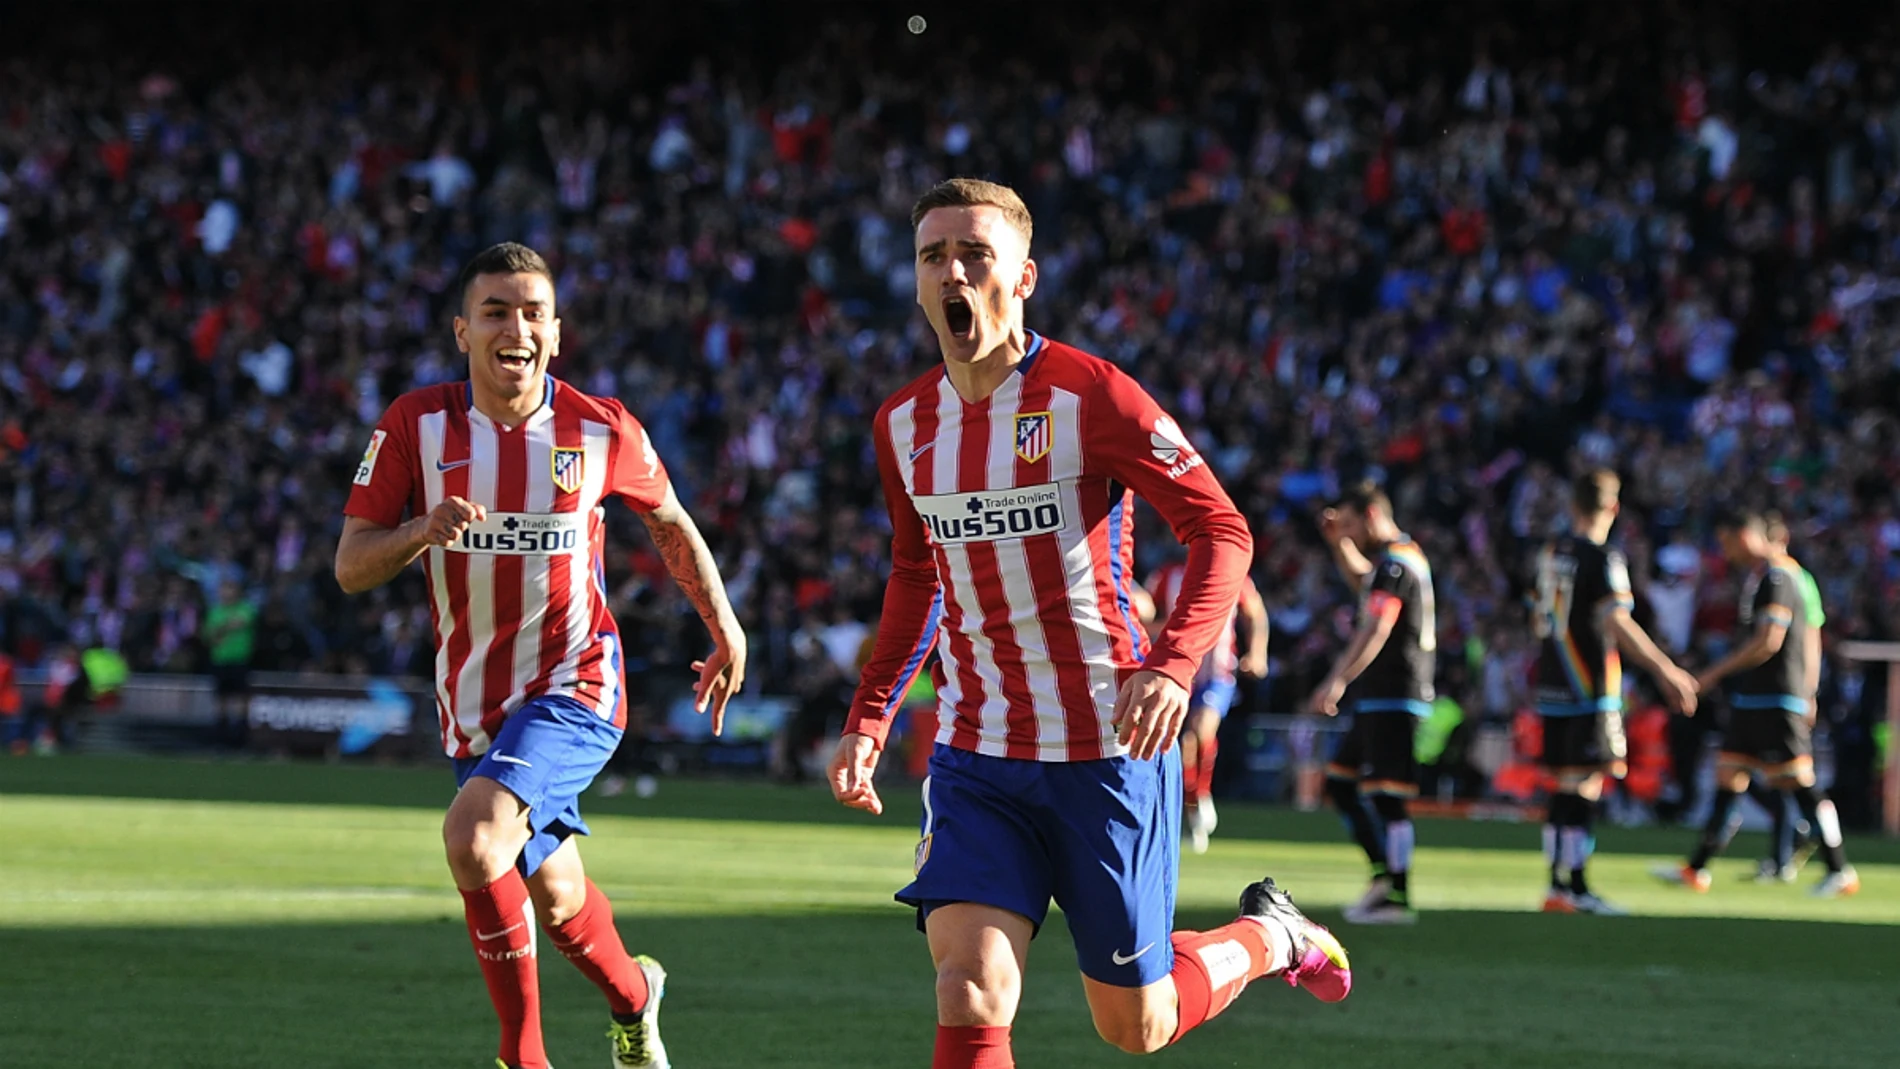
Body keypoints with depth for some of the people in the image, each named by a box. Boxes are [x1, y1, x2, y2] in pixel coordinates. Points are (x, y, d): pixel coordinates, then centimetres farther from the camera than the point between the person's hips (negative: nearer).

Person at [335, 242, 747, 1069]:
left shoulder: (600, 432, -7)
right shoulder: (416, 425, -6)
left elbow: (668, 521, 13)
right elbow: (350, 568, -7)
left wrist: (725, 630, 12)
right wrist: (422, 531, -26)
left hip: (576, 684, -3)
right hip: (473, 705, 3)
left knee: (474, 835, -28)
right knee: (555, 901, 17)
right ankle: (632, 995, 51)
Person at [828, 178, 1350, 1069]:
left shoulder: (1089, 395, -12)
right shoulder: (903, 424, 6)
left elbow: (1222, 532, -13)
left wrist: (1172, 667, -29)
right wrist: (867, 719, 13)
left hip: (1108, 750, -4)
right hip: (974, 760, 4)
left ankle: (1269, 937, 38)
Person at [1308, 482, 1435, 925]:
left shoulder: (1394, 564, -15)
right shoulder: (1406, 554, 17)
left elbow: (1376, 630, -28)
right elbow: (1361, 578, 40)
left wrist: (1339, 680, -35)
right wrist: (1338, 543, 24)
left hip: (1392, 697, -11)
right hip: (1378, 699, 11)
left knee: (1388, 796, -9)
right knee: (1339, 781, 15)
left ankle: (1398, 897, -7)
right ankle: (1383, 872, 16)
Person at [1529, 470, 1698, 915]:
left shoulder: (1552, 554, 12)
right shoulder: (1603, 560, -12)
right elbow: (1617, 623, -23)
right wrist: (1665, 670, -23)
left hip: (1554, 690, 8)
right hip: (1591, 692, -8)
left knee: (1564, 786, 12)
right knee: (1584, 787, -6)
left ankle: (1560, 884, 14)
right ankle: (1573, 887, -8)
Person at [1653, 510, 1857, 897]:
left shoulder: (1776, 576, -14)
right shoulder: (1758, 576, 16)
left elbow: (1769, 641, -22)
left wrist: (1715, 673, -17)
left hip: (1776, 701, -10)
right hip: (1749, 700, 10)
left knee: (1799, 784, -9)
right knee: (1728, 778, 10)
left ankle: (1840, 872, -4)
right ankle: (1697, 870, 13)